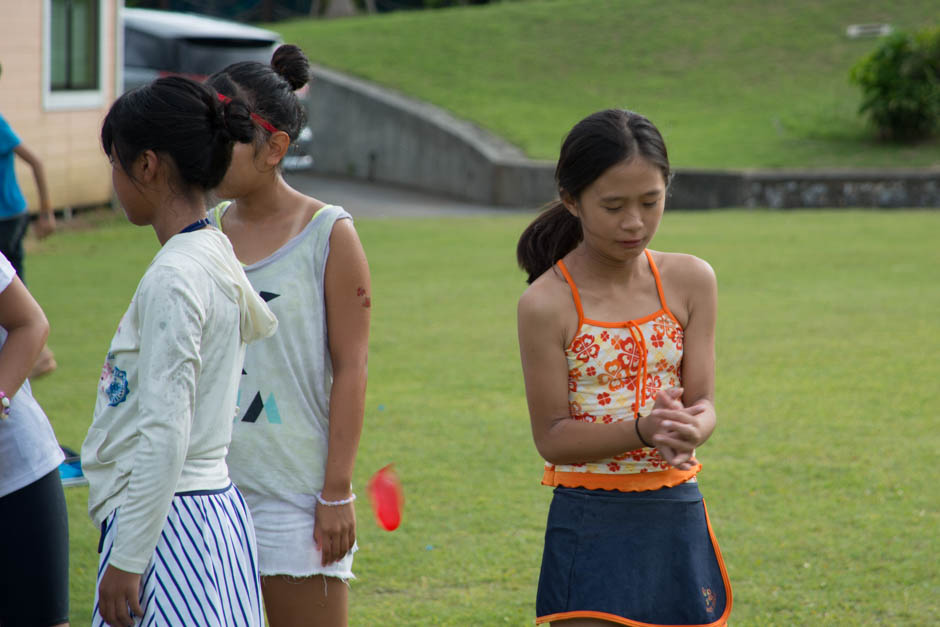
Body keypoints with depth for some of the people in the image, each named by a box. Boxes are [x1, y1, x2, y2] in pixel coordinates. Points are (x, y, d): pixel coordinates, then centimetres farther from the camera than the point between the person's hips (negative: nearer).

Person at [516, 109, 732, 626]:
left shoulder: (690, 281, 1)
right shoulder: (548, 304, -11)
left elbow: (703, 403, -1)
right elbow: (552, 437, -11)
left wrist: (689, 430, -26)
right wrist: (644, 429, -26)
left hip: (678, 519, 4)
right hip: (593, 521, -4)